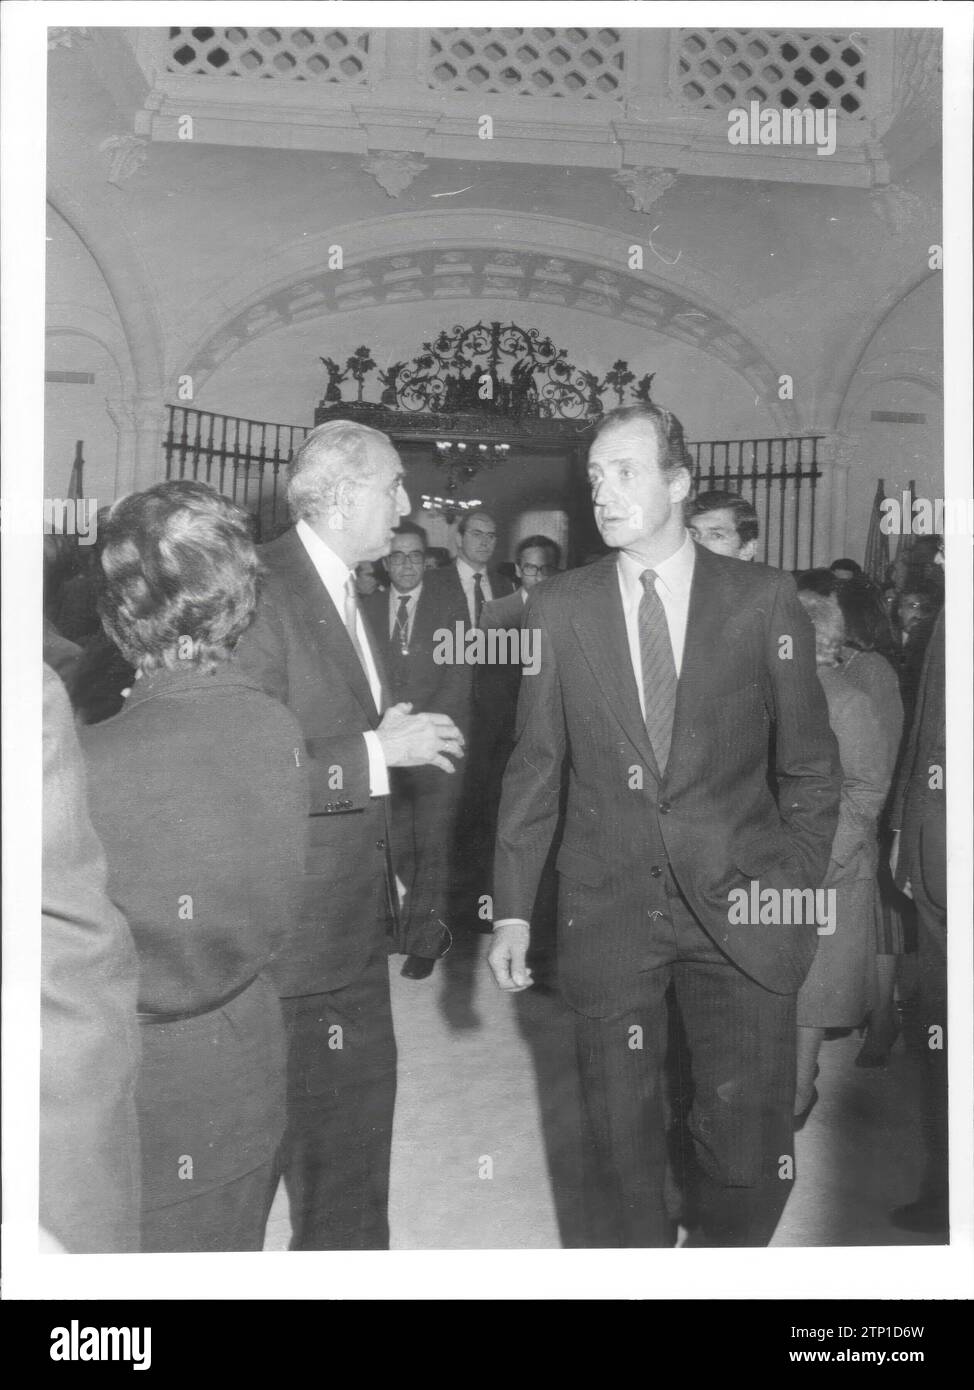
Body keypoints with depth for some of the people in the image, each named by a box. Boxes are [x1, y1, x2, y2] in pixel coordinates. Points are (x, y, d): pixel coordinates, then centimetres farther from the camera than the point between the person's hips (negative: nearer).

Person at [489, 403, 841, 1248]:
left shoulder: (764, 599, 0)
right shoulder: (558, 608, 3)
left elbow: (809, 762, 5)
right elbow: (534, 768, 5)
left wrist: (796, 884, -2)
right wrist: (512, 909, 2)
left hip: (740, 903, 0)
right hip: (608, 906, 1)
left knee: (752, 1152, 5)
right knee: (622, 1141, 11)